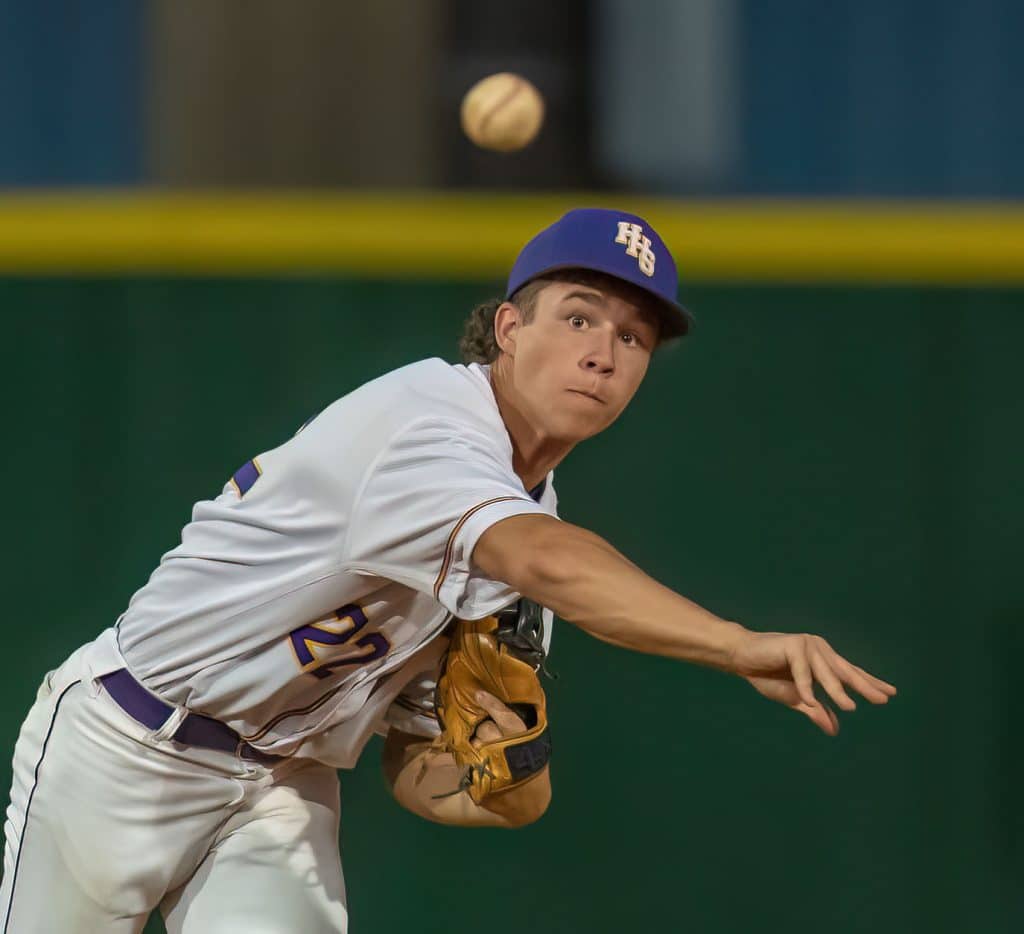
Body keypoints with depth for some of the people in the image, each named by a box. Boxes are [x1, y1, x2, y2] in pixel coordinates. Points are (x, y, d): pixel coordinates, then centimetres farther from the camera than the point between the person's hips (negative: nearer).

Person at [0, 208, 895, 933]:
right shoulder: (424, 418, -23)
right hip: (128, 744, -7)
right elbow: (549, 562, -45)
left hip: (283, 792, 7)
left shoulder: (526, 511, 3)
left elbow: (417, 765, 5)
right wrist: (744, 647, -57)